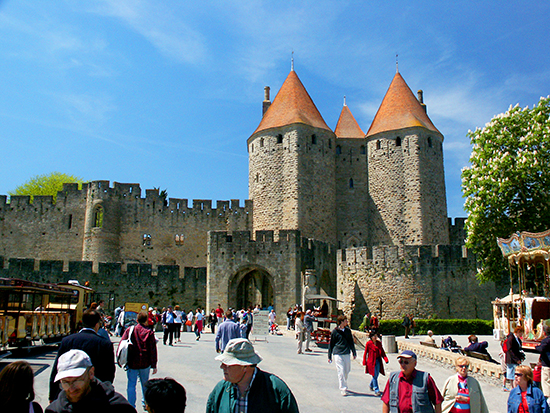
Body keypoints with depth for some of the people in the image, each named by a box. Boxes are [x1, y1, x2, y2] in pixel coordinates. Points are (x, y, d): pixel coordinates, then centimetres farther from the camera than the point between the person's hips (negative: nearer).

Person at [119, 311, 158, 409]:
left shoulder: (129, 330, -1)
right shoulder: (149, 332, -3)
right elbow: (153, 350, -4)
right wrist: (154, 365, 1)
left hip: (131, 363, -1)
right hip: (145, 364, 1)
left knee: (131, 385, 5)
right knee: (145, 384, 18)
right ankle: (146, 403, 32)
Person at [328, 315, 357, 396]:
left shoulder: (348, 330, 7)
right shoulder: (335, 331, -5)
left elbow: (351, 342, 18)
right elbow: (331, 344, 1)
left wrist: (354, 353, 18)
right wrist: (329, 356, 3)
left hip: (347, 354, 5)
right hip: (338, 354, -5)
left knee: (347, 370, 11)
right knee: (341, 371, -7)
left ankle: (343, 383, 33)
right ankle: (343, 389, 0)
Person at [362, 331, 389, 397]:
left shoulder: (379, 343, 6)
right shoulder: (368, 343, -8)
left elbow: (382, 352, 9)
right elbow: (365, 353, -3)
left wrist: (386, 359, -5)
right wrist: (364, 362, -4)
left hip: (378, 361, 5)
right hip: (371, 361, -5)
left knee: (376, 375, 12)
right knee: (374, 375, -6)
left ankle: (371, 385, 38)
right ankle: (376, 391, 1)